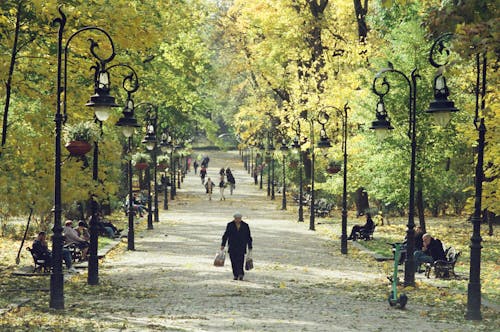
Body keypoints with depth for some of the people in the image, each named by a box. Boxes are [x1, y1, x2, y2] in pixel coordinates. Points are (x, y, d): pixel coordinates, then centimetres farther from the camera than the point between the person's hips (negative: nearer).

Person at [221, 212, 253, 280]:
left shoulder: (245, 226, 3)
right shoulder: (230, 225, 3)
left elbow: (248, 237, 8)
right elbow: (226, 235, 6)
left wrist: (250, 247, 6)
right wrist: (223, 245, -1)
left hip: (241, 247, -1)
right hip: (232, 247, 1)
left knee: (240, 261, -14)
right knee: (234, 261, -2)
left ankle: (240, 275, -14)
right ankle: (236, 275, 5)